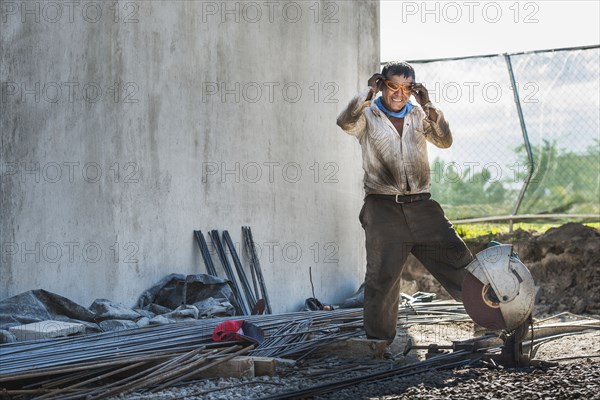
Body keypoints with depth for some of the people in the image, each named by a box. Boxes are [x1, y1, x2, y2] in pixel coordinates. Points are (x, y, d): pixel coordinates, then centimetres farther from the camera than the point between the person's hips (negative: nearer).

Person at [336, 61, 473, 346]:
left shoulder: (419, 115, 13)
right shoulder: (368, 116, 4)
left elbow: (444, 141, -2)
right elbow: (346, 122, -19)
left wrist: (428, 106, -11)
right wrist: (369, 92, -16)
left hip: (421, 205, 3)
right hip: (383, 207, -3)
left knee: (457, 258, -2)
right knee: (382, 276, -3)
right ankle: (378, 344, 5)